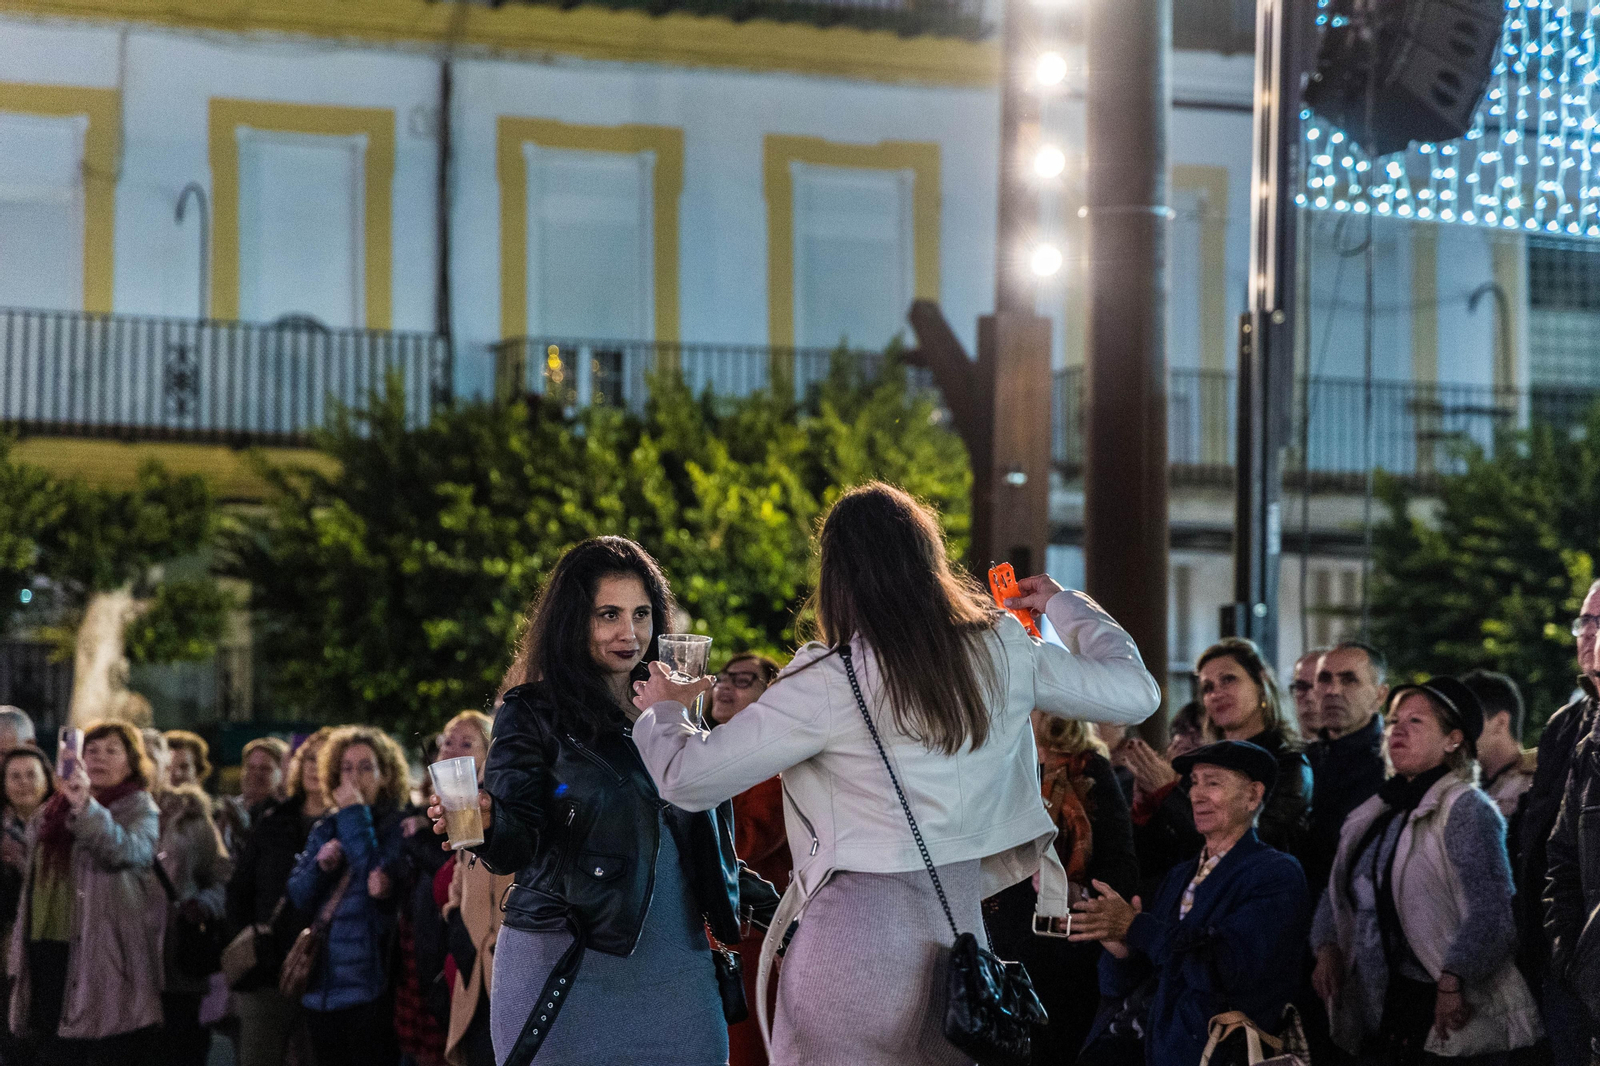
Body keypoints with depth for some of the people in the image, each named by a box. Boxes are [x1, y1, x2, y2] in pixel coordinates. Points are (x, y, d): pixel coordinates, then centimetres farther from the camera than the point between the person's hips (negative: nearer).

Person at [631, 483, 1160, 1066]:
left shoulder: (827, 683, -10)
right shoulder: (1003, 652, 2)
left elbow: (688, 777, -7)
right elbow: (1135, 690, 14)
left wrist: (660, 710, 15)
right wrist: (1065, 606, 30)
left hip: (851, 934, -5)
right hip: (958, 927, 5)